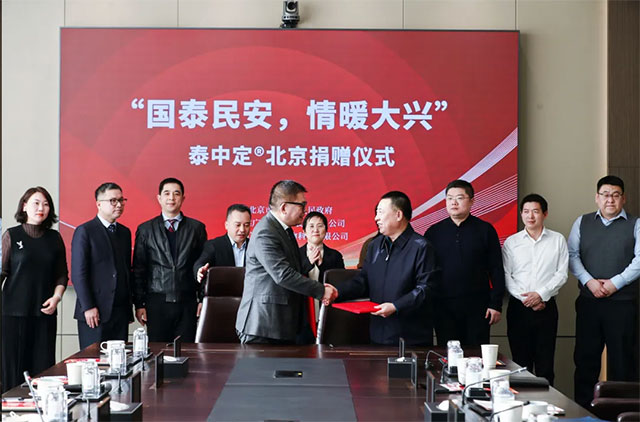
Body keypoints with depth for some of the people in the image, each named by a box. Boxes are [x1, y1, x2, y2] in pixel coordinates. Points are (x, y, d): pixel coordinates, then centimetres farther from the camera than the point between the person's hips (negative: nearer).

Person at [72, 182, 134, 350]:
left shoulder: (125, 232, 16)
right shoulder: (84, 231, -4)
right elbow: (78, 273, -9)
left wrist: (129, 308, 12)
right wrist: (88, 308, -14)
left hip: (121, 311, 6)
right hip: (94, 312, -6)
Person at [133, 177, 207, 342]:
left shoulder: (196, 228, 8)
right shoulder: (145, 230, 7)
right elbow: (138, 270, 6)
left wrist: (203, 299, 2)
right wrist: (139, 304, 1)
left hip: (187, 303, 0)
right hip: (157, 303, 0)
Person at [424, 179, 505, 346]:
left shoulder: (485, 230, 3)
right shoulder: (434, 232, 7)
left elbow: (496, 270, 2)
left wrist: (496, 304, -3)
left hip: (477, 307, -1)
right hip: (443, 306, 1)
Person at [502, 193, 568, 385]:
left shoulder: (558, 240, 5)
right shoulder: (511, 242, 6)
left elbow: (561, 274, 0)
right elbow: (506, 276, 1)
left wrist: (541, 294, -12)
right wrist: (525, 298, -10)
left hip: (546, 306, -1)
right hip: (518, 307, 1)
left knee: (545, 365, 1)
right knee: (520, 362, 4)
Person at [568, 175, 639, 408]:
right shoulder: (582, 223, 11)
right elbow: (572, 255, 5)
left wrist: (615, 282, -14)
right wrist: (589, 281, -9)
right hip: (588, 301, 2)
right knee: (585, 357, 5)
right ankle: (582, 409, 13)